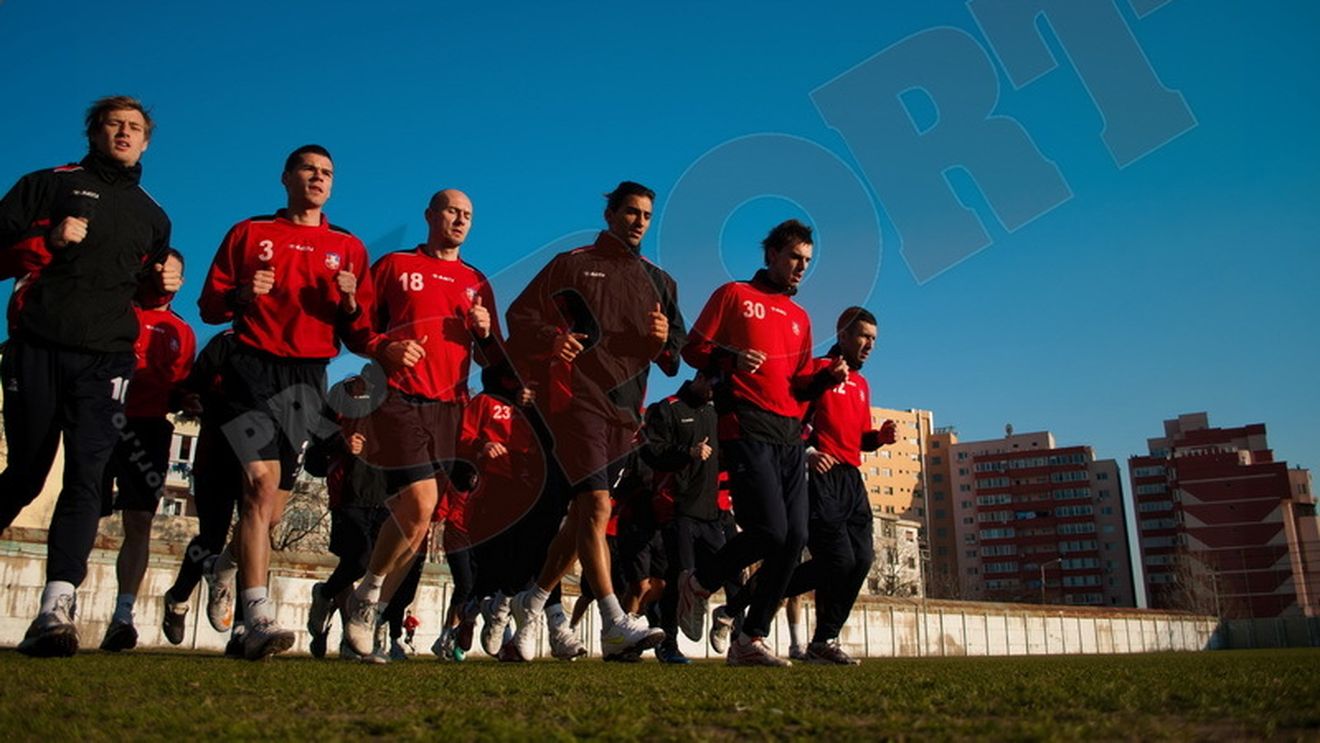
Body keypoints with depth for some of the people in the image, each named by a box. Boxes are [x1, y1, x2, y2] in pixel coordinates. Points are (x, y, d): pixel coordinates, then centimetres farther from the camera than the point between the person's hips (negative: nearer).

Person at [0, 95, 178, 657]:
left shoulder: (153, 217, 21)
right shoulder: (51, 184, 10)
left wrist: (163, 286, 6)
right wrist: (47, 242, -14)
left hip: (105, 361, 2)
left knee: (86, 479, -12)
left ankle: (57, 609, -19)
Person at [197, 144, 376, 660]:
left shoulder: (348, 248, 14)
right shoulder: (249, 233, 12)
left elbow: (360, 338, 10)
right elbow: (209, 307, 10)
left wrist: (351, 304, -11)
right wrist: (241, 294, -10)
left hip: (308, 380, 2)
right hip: (254, 369, -2)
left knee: (272, 508, 8)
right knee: (262, 483, -19)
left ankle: (227, 567, 39)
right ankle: (259, 621, -20)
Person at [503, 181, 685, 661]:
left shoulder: (659, 282, 20)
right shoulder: (573, 265, 8)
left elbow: (677, 351, 18)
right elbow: (520, 314, 2)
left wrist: (664, 339, -6)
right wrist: (552, 337, -18)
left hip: (625, 407, 6)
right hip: (577, 397, -5)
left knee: (583, 514, 9)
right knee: (595, 505, -18)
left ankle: (533, 602, 26)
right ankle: (615, 623, -19)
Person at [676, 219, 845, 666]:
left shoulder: (799, 318, 24)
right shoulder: (734, 295, 8)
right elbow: (694, 349, 3)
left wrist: (826, 378, 3)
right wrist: (731, 359, -16)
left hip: (790, 435, 7)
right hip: (747, 427, -7)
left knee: (795, 538, -1)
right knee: (769, 531, -16)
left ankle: (750, 640, 9)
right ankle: (698, 585, 11)